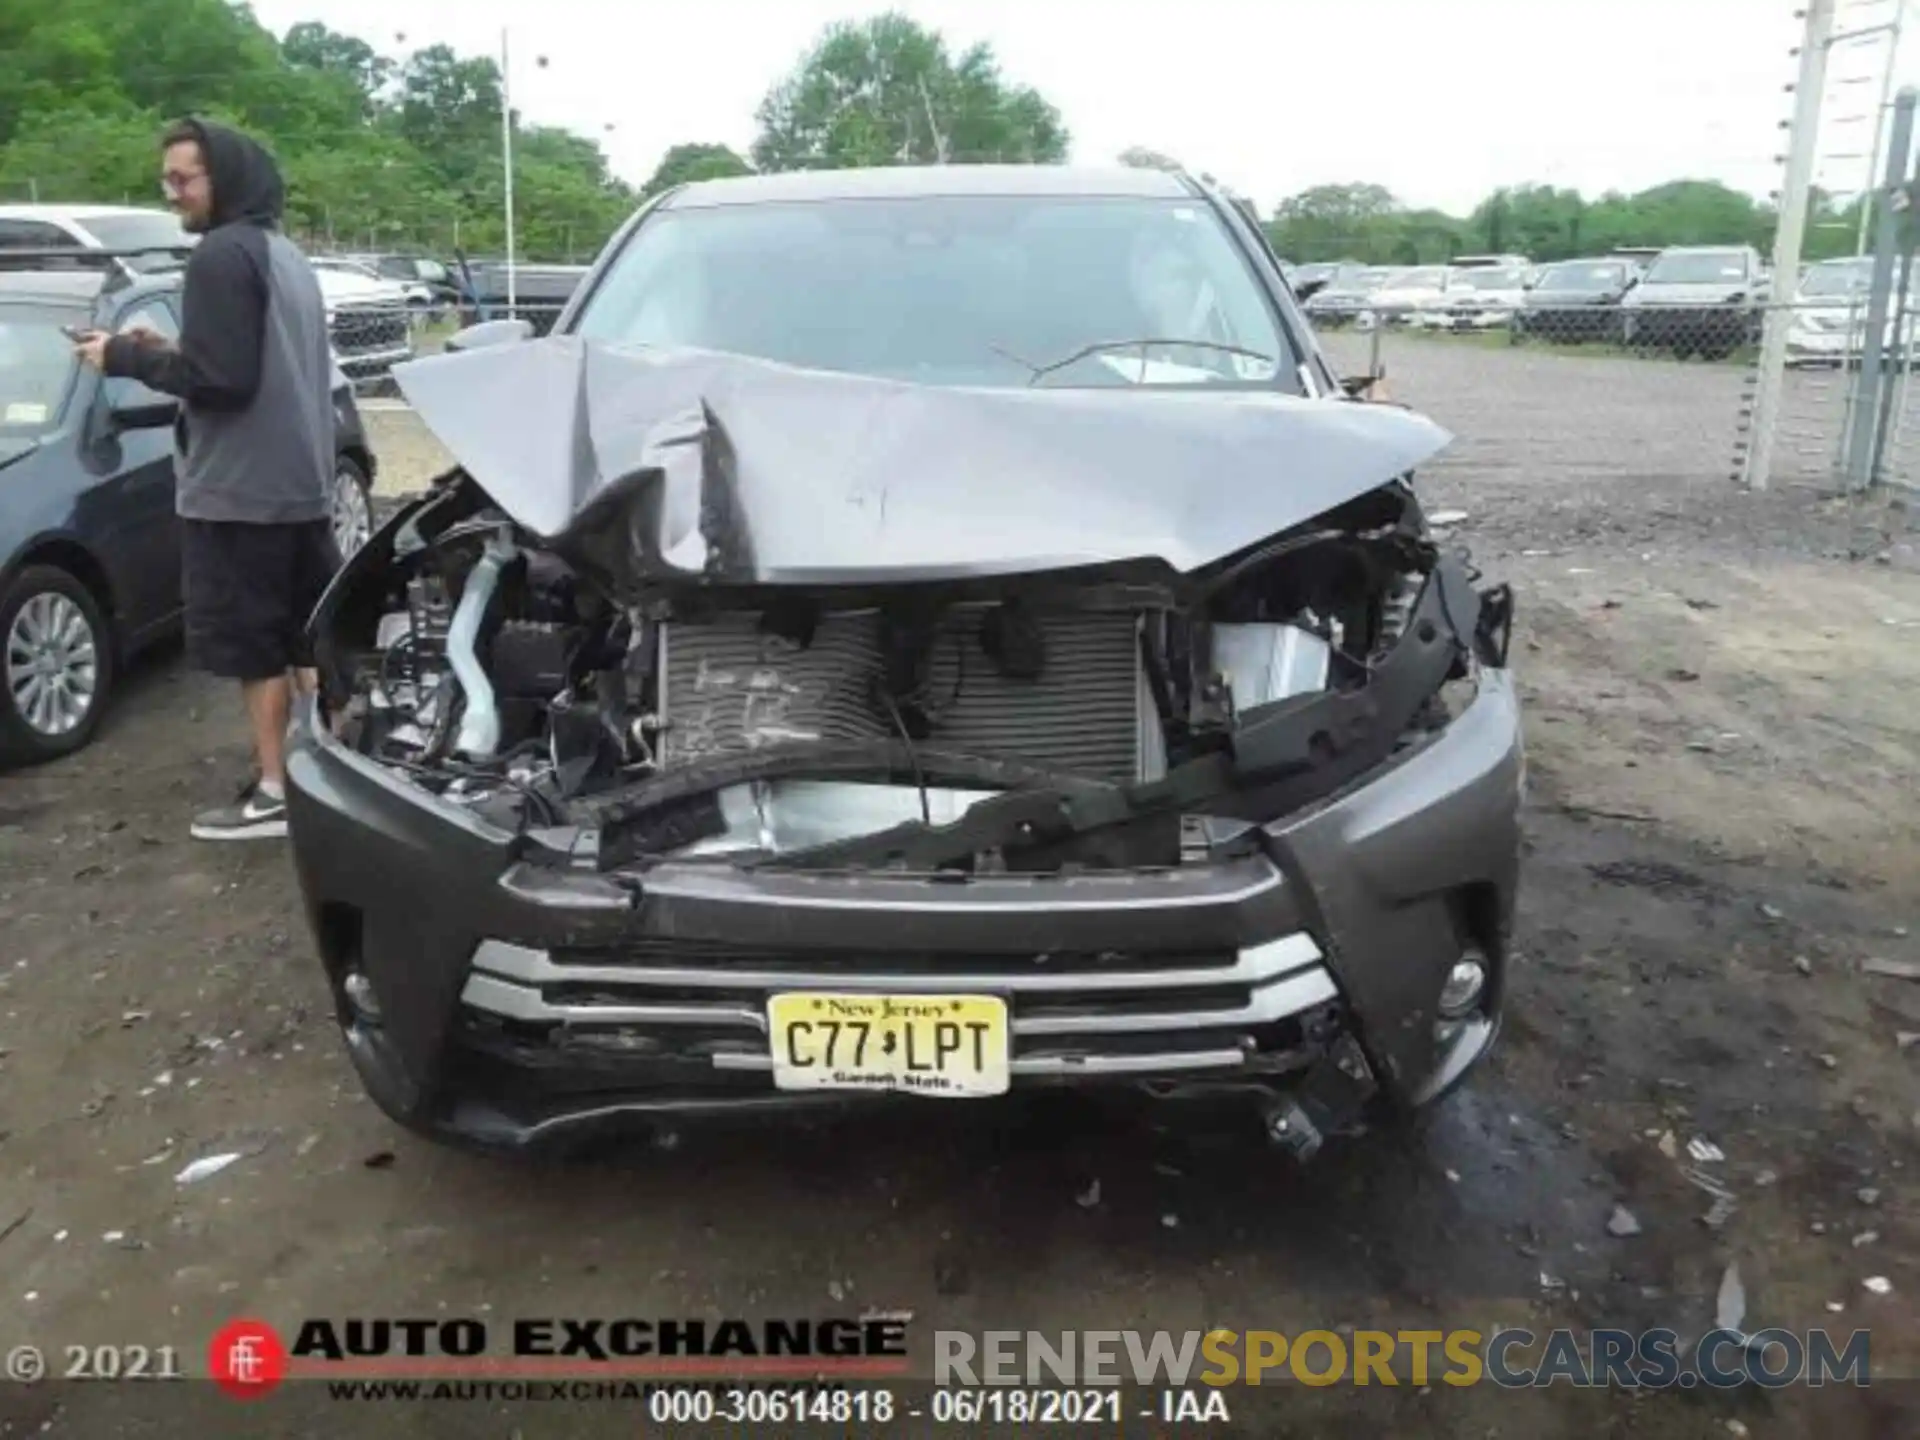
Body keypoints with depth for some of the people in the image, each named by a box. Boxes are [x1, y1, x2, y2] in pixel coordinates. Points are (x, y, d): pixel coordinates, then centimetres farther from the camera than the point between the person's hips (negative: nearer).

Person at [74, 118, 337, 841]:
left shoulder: (222, 255, -14)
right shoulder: (285, 253, 16)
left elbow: (218, 378, -21)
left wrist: (130, 358, -8)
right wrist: (169, 352, 16)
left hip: (239, 490, -9)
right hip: (301, 482, 9)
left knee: (252, 646, -1)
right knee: (304, 636, 15)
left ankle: (275, 792, 5)